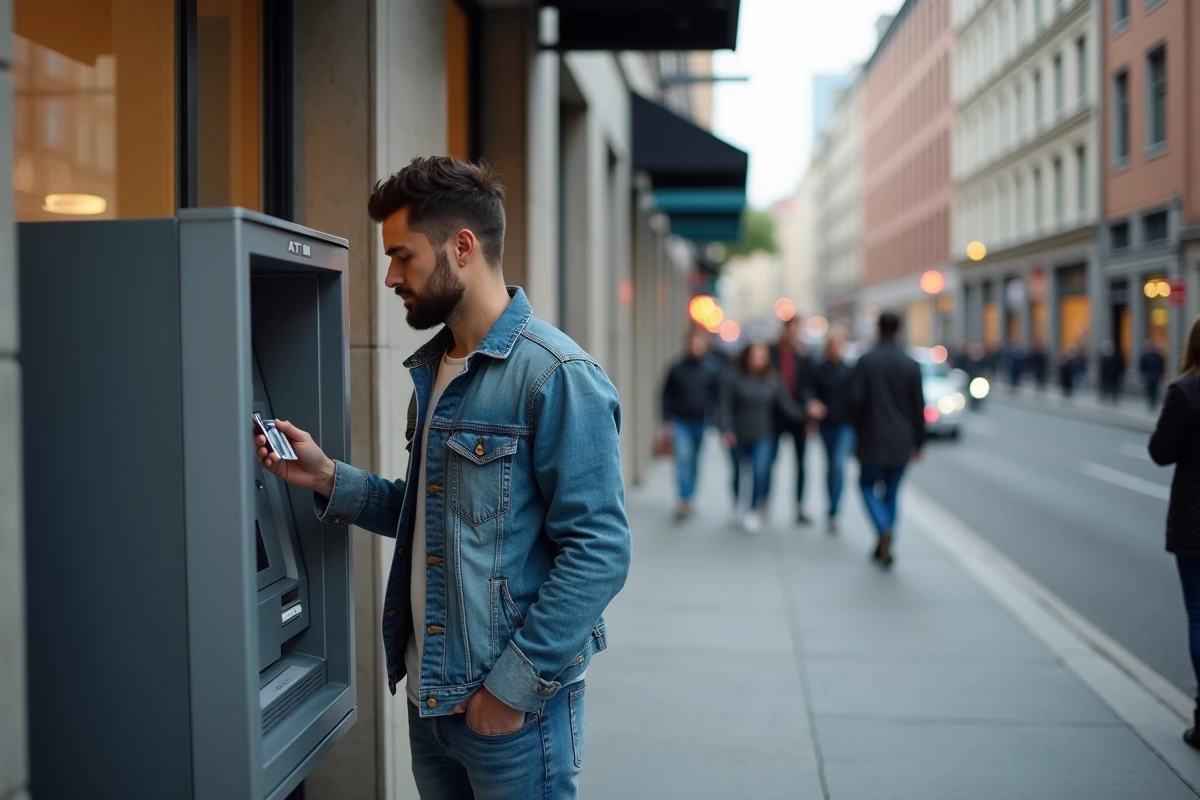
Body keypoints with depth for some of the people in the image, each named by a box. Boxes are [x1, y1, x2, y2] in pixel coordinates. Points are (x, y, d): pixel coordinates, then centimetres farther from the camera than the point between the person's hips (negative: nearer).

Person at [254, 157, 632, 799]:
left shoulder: (556, 376, -16)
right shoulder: (434, 369, 11)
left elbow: (599, 552, -20)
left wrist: (512, 685, -19)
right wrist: (328, 480, 3)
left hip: (512, 704, -8)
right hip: (429, 693, 8)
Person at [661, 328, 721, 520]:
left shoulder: (712, 370, 2)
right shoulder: (677, 368, 1)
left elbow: (717, 396, 4)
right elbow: (667, 395, 4)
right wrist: (667, 420, -2)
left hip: (701, 423, 1)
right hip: (680, 422, -1)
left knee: (694, 461, 11)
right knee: (683, 457, -15)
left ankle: (690, 499, 24)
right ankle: (684, 500, -18)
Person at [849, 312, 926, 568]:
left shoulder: (866, 362, -8)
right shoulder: (911, 365, -2)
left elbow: (856, 400, -11)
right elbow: (918, 407, 0)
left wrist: (858, 433, 4)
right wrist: (918, 441, 9)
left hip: (872, 440, -2)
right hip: (902, 442, 2)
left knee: (868, 486, 12)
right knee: (891, 491, 14)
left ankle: (884, 529, -14)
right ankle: (883, 547, 16)